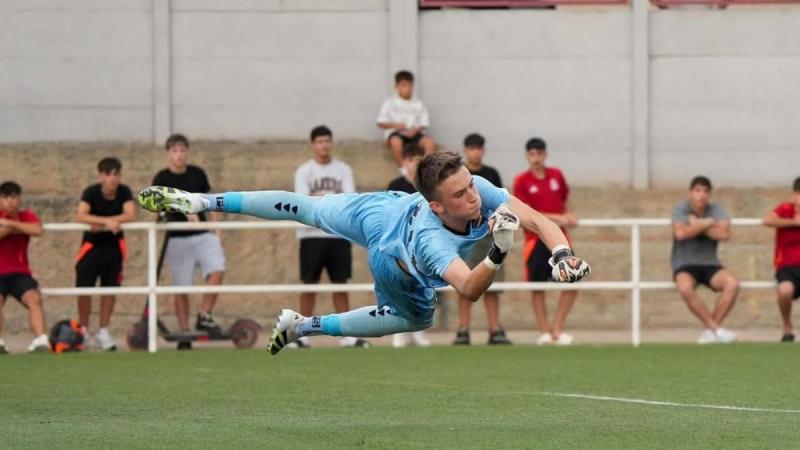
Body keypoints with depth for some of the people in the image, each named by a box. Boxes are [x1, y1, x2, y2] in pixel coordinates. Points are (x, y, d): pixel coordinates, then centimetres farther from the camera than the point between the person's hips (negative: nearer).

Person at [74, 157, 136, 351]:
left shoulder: (124, 192, -12)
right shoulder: (91, 192, -18)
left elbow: (130, 215, -24)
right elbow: (80, 216, -31)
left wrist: (100, 223, -29)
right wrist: (106, 221, -41)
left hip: (114, 244, 2)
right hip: (92, 244, -2)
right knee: (84, 287, -7)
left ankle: (103, 332, 14)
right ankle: (83, 330, 8)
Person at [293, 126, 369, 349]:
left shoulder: (343, 170, 10)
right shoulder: (304, 171, 3)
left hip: (339, 233, 2)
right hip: (312, 234, -2)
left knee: (340, 283, 4)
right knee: (310, 283, -1)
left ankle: (347, 334, 6)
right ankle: (303, 334, 5)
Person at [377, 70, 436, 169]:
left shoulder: (418, 104, 11)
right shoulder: (389, 103, 5)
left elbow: (424, 124, 9)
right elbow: (381, 123, 3)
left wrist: (416, 129, -13)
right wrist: (395, 125, -15)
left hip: (414, 134, 2)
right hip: (395, 133, -2)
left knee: (430, 142, -29)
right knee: (396, 141, -40)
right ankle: (403, 170, -25)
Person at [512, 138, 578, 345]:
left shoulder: (557, 175, 8)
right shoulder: (522, 181, -3)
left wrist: (569, 217, 0)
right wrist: (557, 218, -16)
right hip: (536, 240, -3)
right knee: (537, 287, -2)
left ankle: (557, 328, 5)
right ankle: (544, 331, 7)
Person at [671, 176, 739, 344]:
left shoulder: (716, 210, 4)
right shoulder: (680, 209, -3)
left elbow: (725, 234, -15)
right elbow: (681, 233, -22)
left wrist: (697, 225, -11)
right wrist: (706, 224, -12)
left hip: (710, 265, 3)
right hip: (685, 266, -3)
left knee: (732, 284, -28)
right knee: (685, 287, -37)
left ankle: (710, 331, -20)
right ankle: (716, 329, -28)